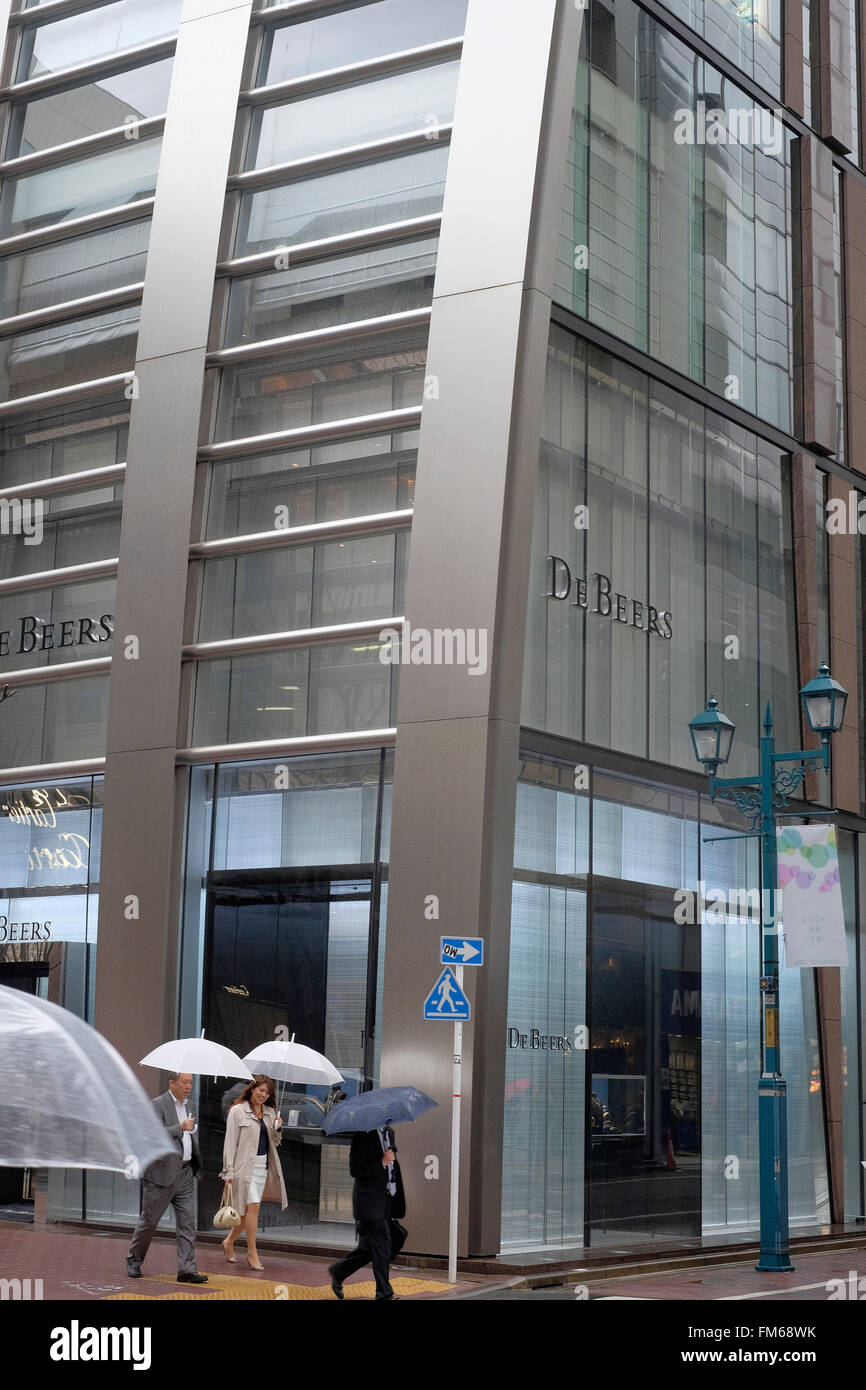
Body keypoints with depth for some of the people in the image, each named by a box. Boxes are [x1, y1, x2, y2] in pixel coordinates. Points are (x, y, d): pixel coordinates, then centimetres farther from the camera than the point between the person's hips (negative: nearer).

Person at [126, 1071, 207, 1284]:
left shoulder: (187, 1106, 15)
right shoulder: (157, 1105, -9)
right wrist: (180, 1128, -28)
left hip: (185, 1173, 7)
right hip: (162, 1173, -7)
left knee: (187, 1223, -1)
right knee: (149, 1220, 4)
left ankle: (187, 1270, -2)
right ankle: (134, 1260, 24)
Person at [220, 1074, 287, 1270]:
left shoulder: (270, 1112, 13)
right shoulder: (237, 1111, -4)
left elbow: (274, 1143, 19)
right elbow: (230, 1142, -6)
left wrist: (278, 1129, -3)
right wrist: (229, 1171, -11)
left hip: (263, 1164, 6)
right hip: (245, 1164, -6)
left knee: (247, 1208, 9)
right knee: (253, 1205, -13)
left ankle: (229, 1241, 30)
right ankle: (252, 1252, -5)